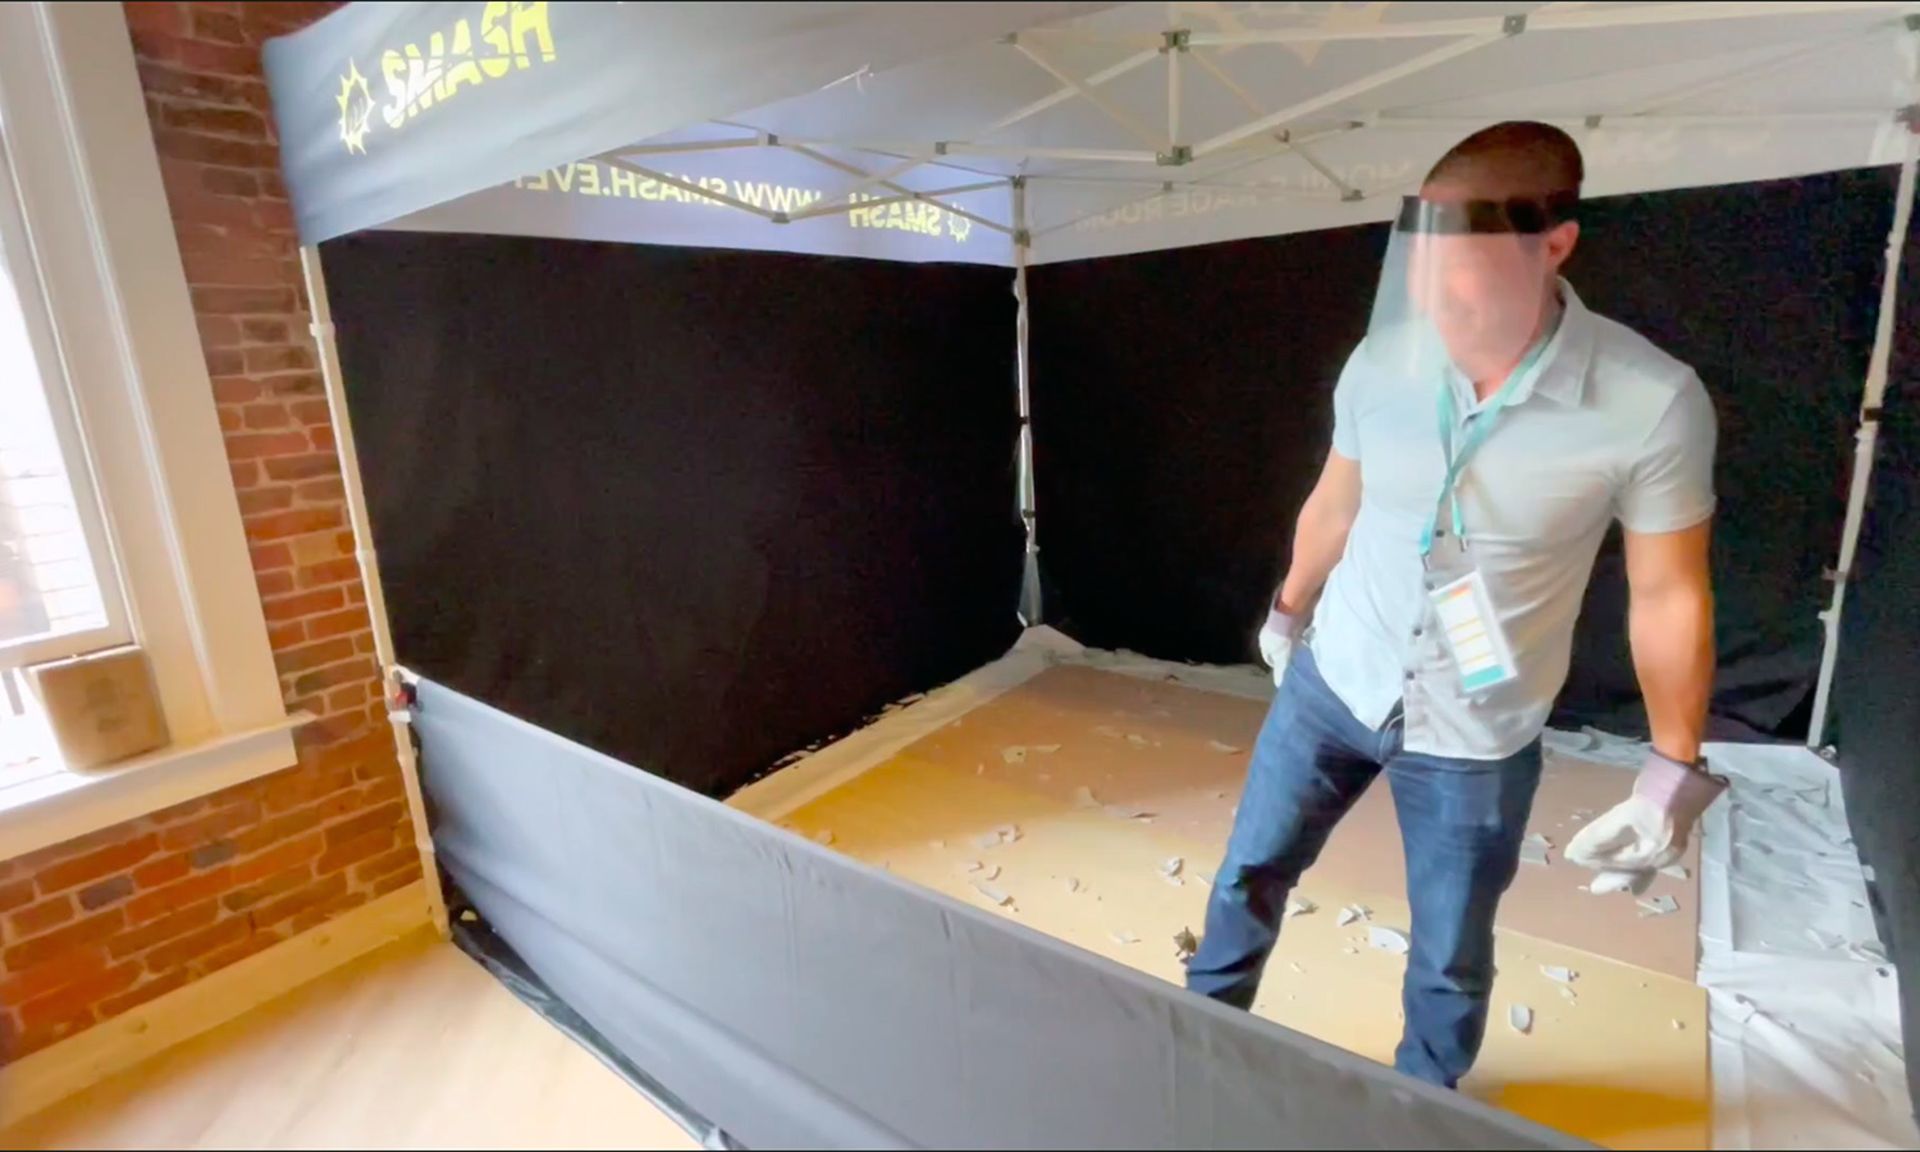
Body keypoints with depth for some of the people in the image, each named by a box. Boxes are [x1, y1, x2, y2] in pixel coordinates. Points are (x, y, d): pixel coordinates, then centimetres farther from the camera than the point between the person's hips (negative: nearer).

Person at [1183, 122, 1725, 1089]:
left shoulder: (1654, 403, -20)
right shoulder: (1380, 361, -12)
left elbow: (1668, 596, -8)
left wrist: (1675, 773, -5)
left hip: (1478, 738, -2)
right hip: (1331, 684, 3)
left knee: (1450, 961, 16)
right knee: (1250, 872, 17)